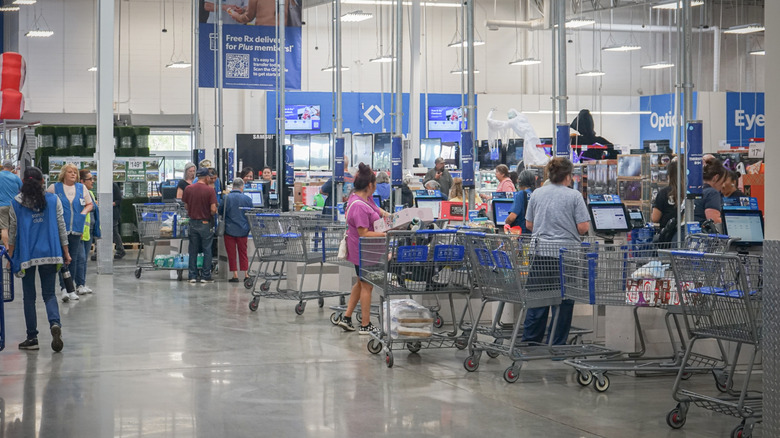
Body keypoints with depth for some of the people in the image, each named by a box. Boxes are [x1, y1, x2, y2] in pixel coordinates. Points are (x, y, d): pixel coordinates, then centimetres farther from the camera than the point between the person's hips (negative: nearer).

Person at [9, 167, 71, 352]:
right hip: (49, 254, 1)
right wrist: (65, 252, 10)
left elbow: (12, 232, 2)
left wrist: (11, 256, 11)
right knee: (49, 294, 8)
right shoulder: (53, 200, 1)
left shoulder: (16, 203, -1)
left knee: (29, 296, 8)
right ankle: (55, 323, -20)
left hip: (26, 254, -1)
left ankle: (32, 338, 8)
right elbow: (61, 227, 3)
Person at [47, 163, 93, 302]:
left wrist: (84, 212, 1)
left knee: (74, 259, 6)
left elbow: (90, 204, 20)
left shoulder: (81, 188, 12)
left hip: (76, 229, 3)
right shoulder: (54, 188, 3)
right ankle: (63, 288, -10)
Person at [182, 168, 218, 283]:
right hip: (206, 223, -4)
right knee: (207, 250, 5)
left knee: (193, 250, 10)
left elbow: (186, 206, 6)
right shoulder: (210, 190, -12)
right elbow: (213, 209, -16)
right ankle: (206, 276, 6)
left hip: (193, 222, 4)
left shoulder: (188, 189, 0)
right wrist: (212, 215, 5)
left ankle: (192, 275, 11)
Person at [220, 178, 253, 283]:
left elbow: (220, 211, 1)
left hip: (229, 230, -2)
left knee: (231, 253, 6)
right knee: (243, 252, 14)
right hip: (243, 230, 2)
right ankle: (246, 274, 14)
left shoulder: (226, 198, -11)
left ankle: (235, 275, 5)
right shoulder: (247, 199, -6)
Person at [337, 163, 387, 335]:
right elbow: (364, 233, -28)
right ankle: (365, 325, 16)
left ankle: (346, 318, 28)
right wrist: (386, 234, -29)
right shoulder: (359, 206, -28)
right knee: (367, 286, 4)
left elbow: (377, 210, 21)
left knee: (361, 283, 23)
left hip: (360, 250, 10)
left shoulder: (364, 198, 1)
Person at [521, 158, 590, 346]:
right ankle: (556, 344, 8)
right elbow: (583, 227, -9)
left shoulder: (537, 194, 5)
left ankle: (530, 341, 14)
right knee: (563, 301, 5)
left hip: (540, 252, 4)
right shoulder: (574, 196, -6)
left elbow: (528, 224, 11)